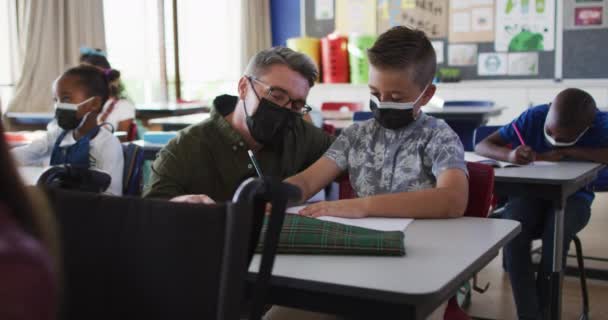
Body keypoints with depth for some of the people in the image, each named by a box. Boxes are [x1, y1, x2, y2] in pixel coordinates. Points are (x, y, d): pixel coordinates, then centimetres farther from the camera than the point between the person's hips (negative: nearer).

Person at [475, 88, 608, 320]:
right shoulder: (533, 117, -12)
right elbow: (482, 146, -10)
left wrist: (566, 152, -30)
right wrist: (509, 155, -32)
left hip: (572, 197, -1)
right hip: (530, 192, 1)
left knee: (556, 233, -35)